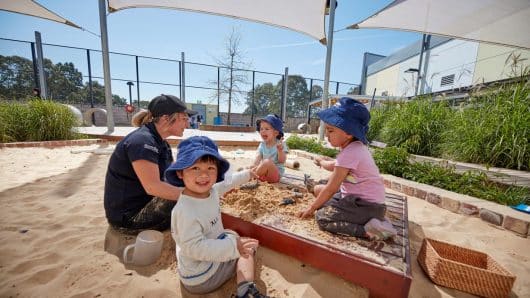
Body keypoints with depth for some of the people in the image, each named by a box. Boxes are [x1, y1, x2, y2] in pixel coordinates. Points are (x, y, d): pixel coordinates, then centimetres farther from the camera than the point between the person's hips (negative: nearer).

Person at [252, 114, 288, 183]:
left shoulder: (280, 144, -8)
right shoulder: (262, 145, 7)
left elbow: (282, 161, -15)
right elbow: (258, 157, -5)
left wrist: (280, 150, -34)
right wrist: (254, 165, -26)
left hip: (276, 174, -5)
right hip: (264, 173, 5)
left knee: (267, 161, -32)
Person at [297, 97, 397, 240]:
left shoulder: (349, 153, -23)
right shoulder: (355, 146, 5)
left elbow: (331, 188, -19)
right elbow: (336, 166, 23)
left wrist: (311, 208, -8)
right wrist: (322, 162, 42)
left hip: (367, 205, -10)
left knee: (322, 217, -19)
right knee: (319, 189, 14)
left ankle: (368, 230, -13)